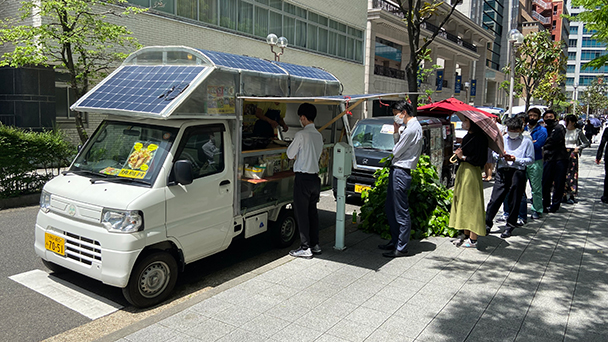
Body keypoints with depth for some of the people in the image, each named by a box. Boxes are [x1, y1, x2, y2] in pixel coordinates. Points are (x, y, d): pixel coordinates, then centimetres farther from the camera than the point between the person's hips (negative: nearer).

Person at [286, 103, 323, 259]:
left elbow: (290, 154, -5)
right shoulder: (318, 135, 10)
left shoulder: (301, 135, -14)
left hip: (303, 178, -8)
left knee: (301, 213, -1)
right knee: (312, 211, 14)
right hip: (315, 177, 8)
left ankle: (305, 248, 3)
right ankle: (315, 245, 21)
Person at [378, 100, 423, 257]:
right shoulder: (413, 126, 16)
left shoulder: (411, 129, -17)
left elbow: (396, 152, -14)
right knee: (391, 210, 17)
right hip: (396, 171, 11)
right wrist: (396, 132, 7)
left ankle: (401, 248, 4)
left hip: (401, 172, -11)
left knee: (401, 212, -4)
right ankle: (395, 241, 28)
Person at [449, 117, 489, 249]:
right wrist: (459, 154, 7)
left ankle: (473, 239, 2)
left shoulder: (480, 138, -13)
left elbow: (480, 160, -18)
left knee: (471, 203, -5)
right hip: (462, 171, 9)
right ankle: (465, 234, 21)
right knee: (462, 202, 11)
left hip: (472, 173, -9)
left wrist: (463, 157, -15)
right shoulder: (467, 136, 13)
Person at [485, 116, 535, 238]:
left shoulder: (527, 142, 4)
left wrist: (516, 159, -13)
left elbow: (530, 159, 0)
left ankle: (510, 226, 17)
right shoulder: (502, 139, 14)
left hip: (518, 173, -2)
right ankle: (487, 223, 9)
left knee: (514, 201, 5)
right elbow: (494, 154, 17)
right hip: (502, 172, 2)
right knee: (495, 198, -1)